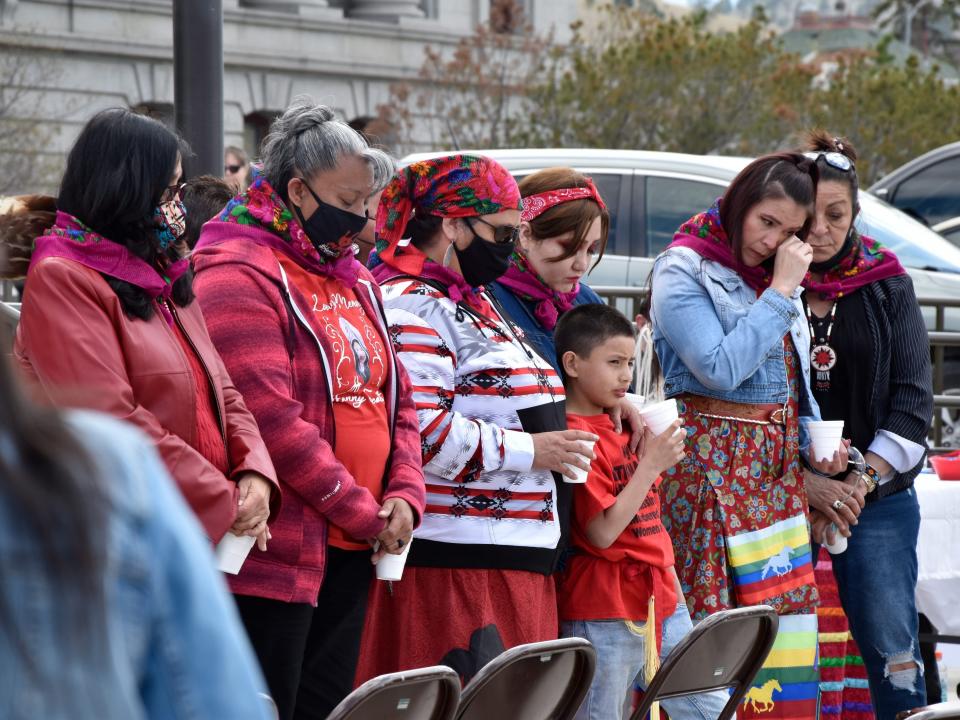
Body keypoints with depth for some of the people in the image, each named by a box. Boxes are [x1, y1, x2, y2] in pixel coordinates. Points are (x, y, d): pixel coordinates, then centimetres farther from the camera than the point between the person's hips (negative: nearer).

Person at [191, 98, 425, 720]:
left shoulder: (354, 280, 17)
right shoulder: (240, 274, -11)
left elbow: (398, 398, 20)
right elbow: (273, 418, -19)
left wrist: (404, 494, 1)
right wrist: (364, 511, -13)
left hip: (349, 552, 9)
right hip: (276, 554, -9)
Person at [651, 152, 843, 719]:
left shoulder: (777, 275, 15)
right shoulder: (683, 270, -7)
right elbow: (721, 368, -20)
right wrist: (780, 291, -15)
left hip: (777, 462, 7)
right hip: (713, 457, -7)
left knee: (784, 608, 2)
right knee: (717, 609, -10)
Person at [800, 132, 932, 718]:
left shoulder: (887, 286, 5)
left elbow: (913, 400, 2)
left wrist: (858, 484, -10)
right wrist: (811, 485, -14)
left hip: (879, 499, 1)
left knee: (894, 654, -5)